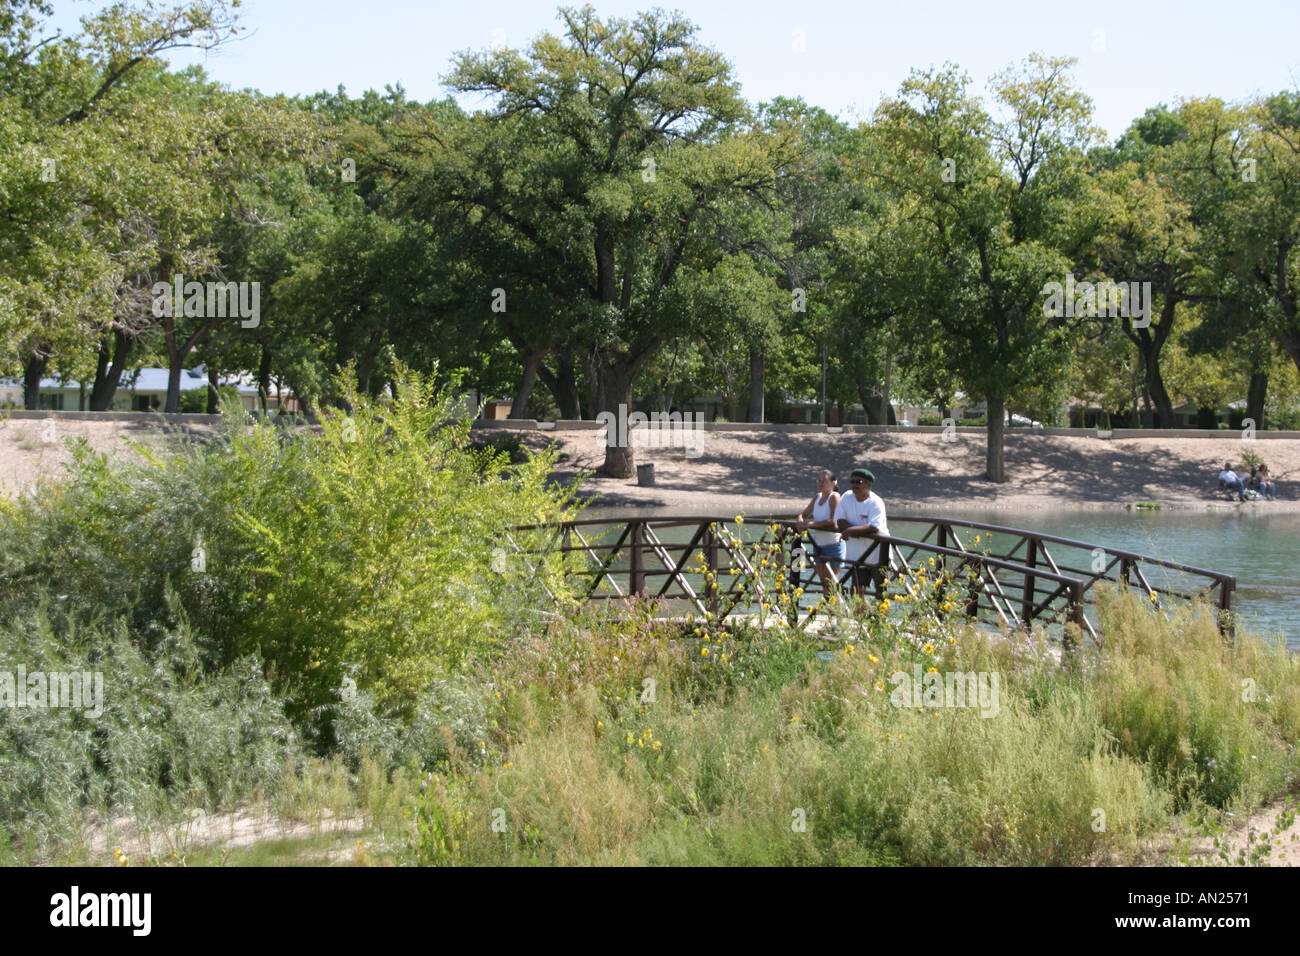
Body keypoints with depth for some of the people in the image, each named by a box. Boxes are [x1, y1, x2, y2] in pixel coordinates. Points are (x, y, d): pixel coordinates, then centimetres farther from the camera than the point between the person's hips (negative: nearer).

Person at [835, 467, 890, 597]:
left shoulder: (876, 503, -16)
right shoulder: (847, 498, 0)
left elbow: (874, 528, -28)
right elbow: (840, 522, -3)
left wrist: (851, 530, -30)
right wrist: (860, 530, -19)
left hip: (877, 553, -4)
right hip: (858, 554, 4)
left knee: (881, 591, 3)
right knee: (858, 591, 1)